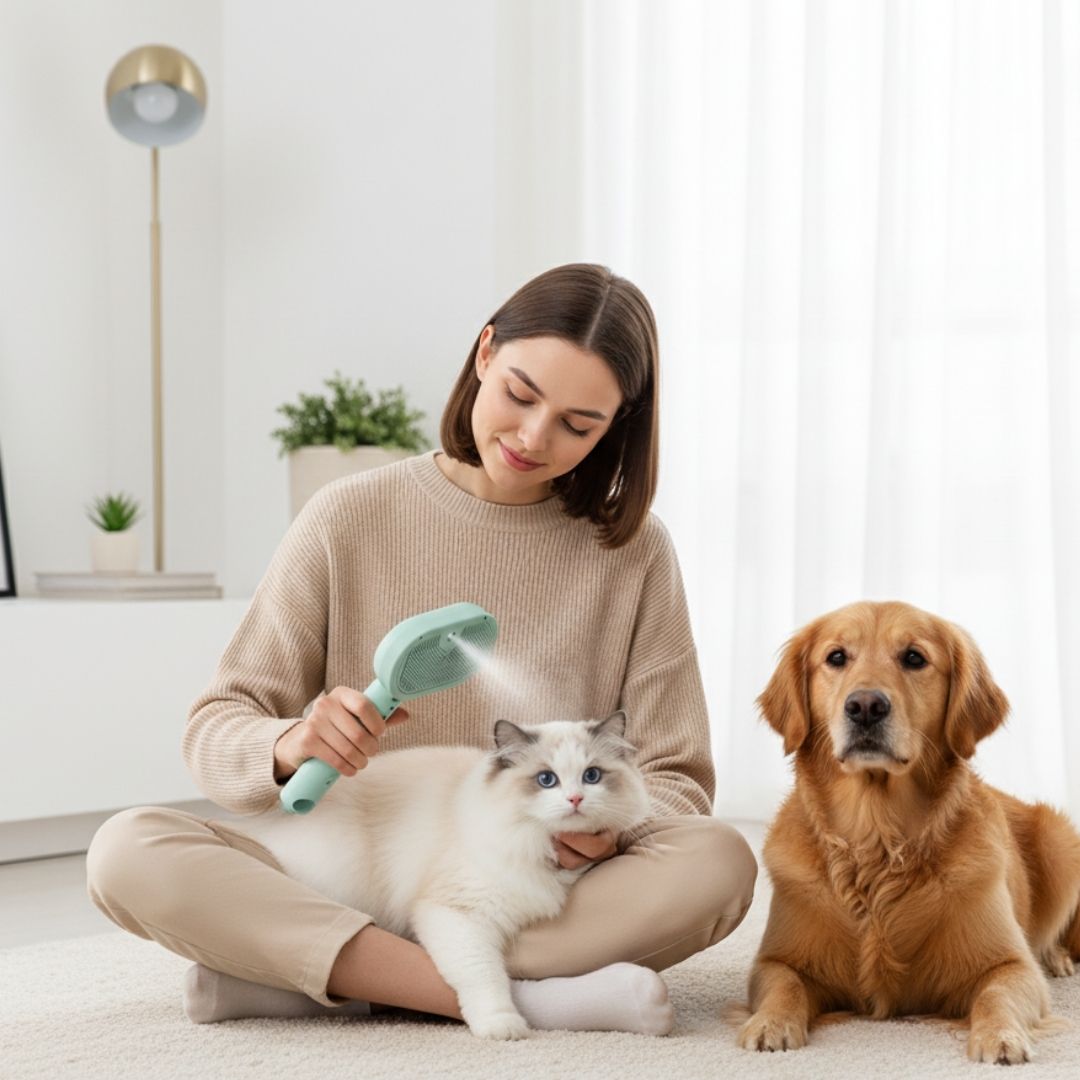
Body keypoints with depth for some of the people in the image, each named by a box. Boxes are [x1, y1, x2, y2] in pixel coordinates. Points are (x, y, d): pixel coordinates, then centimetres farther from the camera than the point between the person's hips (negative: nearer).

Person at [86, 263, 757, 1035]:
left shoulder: (633, 552, 3)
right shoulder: (350, 519, 1)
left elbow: (675, 779, 4)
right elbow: (214, 731, 1)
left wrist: (612, 827, -19)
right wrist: (291, 745, -23)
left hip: (537, 903, 1)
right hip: (353, 892, 0)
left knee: (718, 863, -29)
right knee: (129, 849, -25)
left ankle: (301, 974, -23)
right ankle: (527, 997, -29)